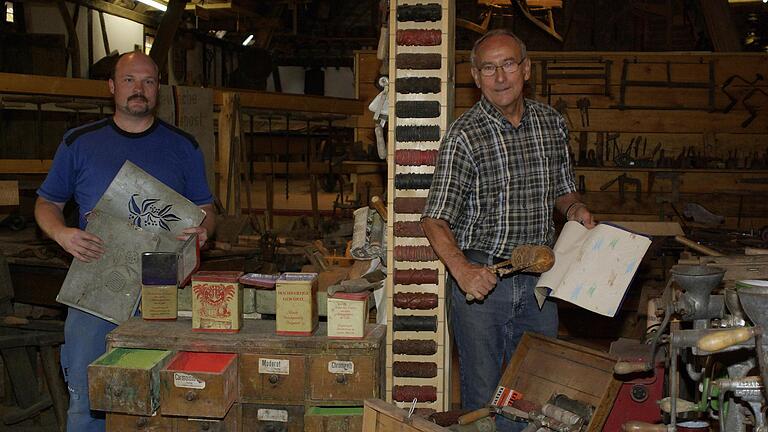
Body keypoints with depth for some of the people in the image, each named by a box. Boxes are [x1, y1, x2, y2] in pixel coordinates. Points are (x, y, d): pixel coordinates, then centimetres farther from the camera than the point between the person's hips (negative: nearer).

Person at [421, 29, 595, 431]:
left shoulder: (552, 123, 5)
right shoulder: (464, 136, -11)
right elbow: (435, 220, -14)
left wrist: (574, 208, -4)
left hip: (538, 278, 4)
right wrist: (462, 269, -30)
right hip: (480, 277, -4)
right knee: (483, 395, 7)